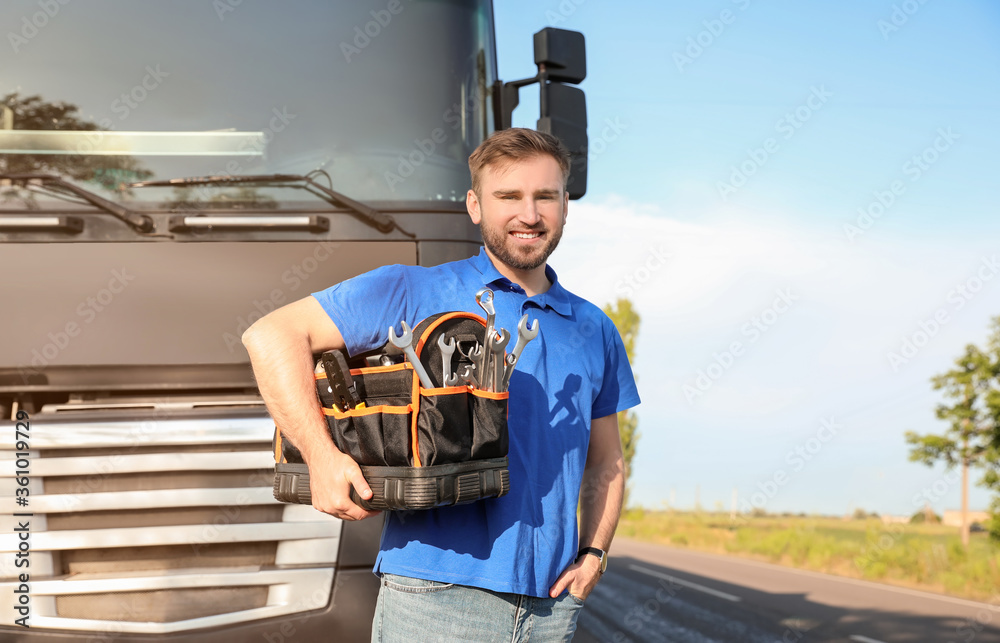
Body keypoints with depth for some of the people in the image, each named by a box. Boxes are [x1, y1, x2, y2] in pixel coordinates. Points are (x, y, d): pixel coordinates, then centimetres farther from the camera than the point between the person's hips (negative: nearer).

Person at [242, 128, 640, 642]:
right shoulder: (412, 293, 1)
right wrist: (321, 454, -14)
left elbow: (605, 464, 25)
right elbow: (273, 335, -5)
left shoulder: (595, 331, 17)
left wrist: (593, 553, 8)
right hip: (435, 598, -4)